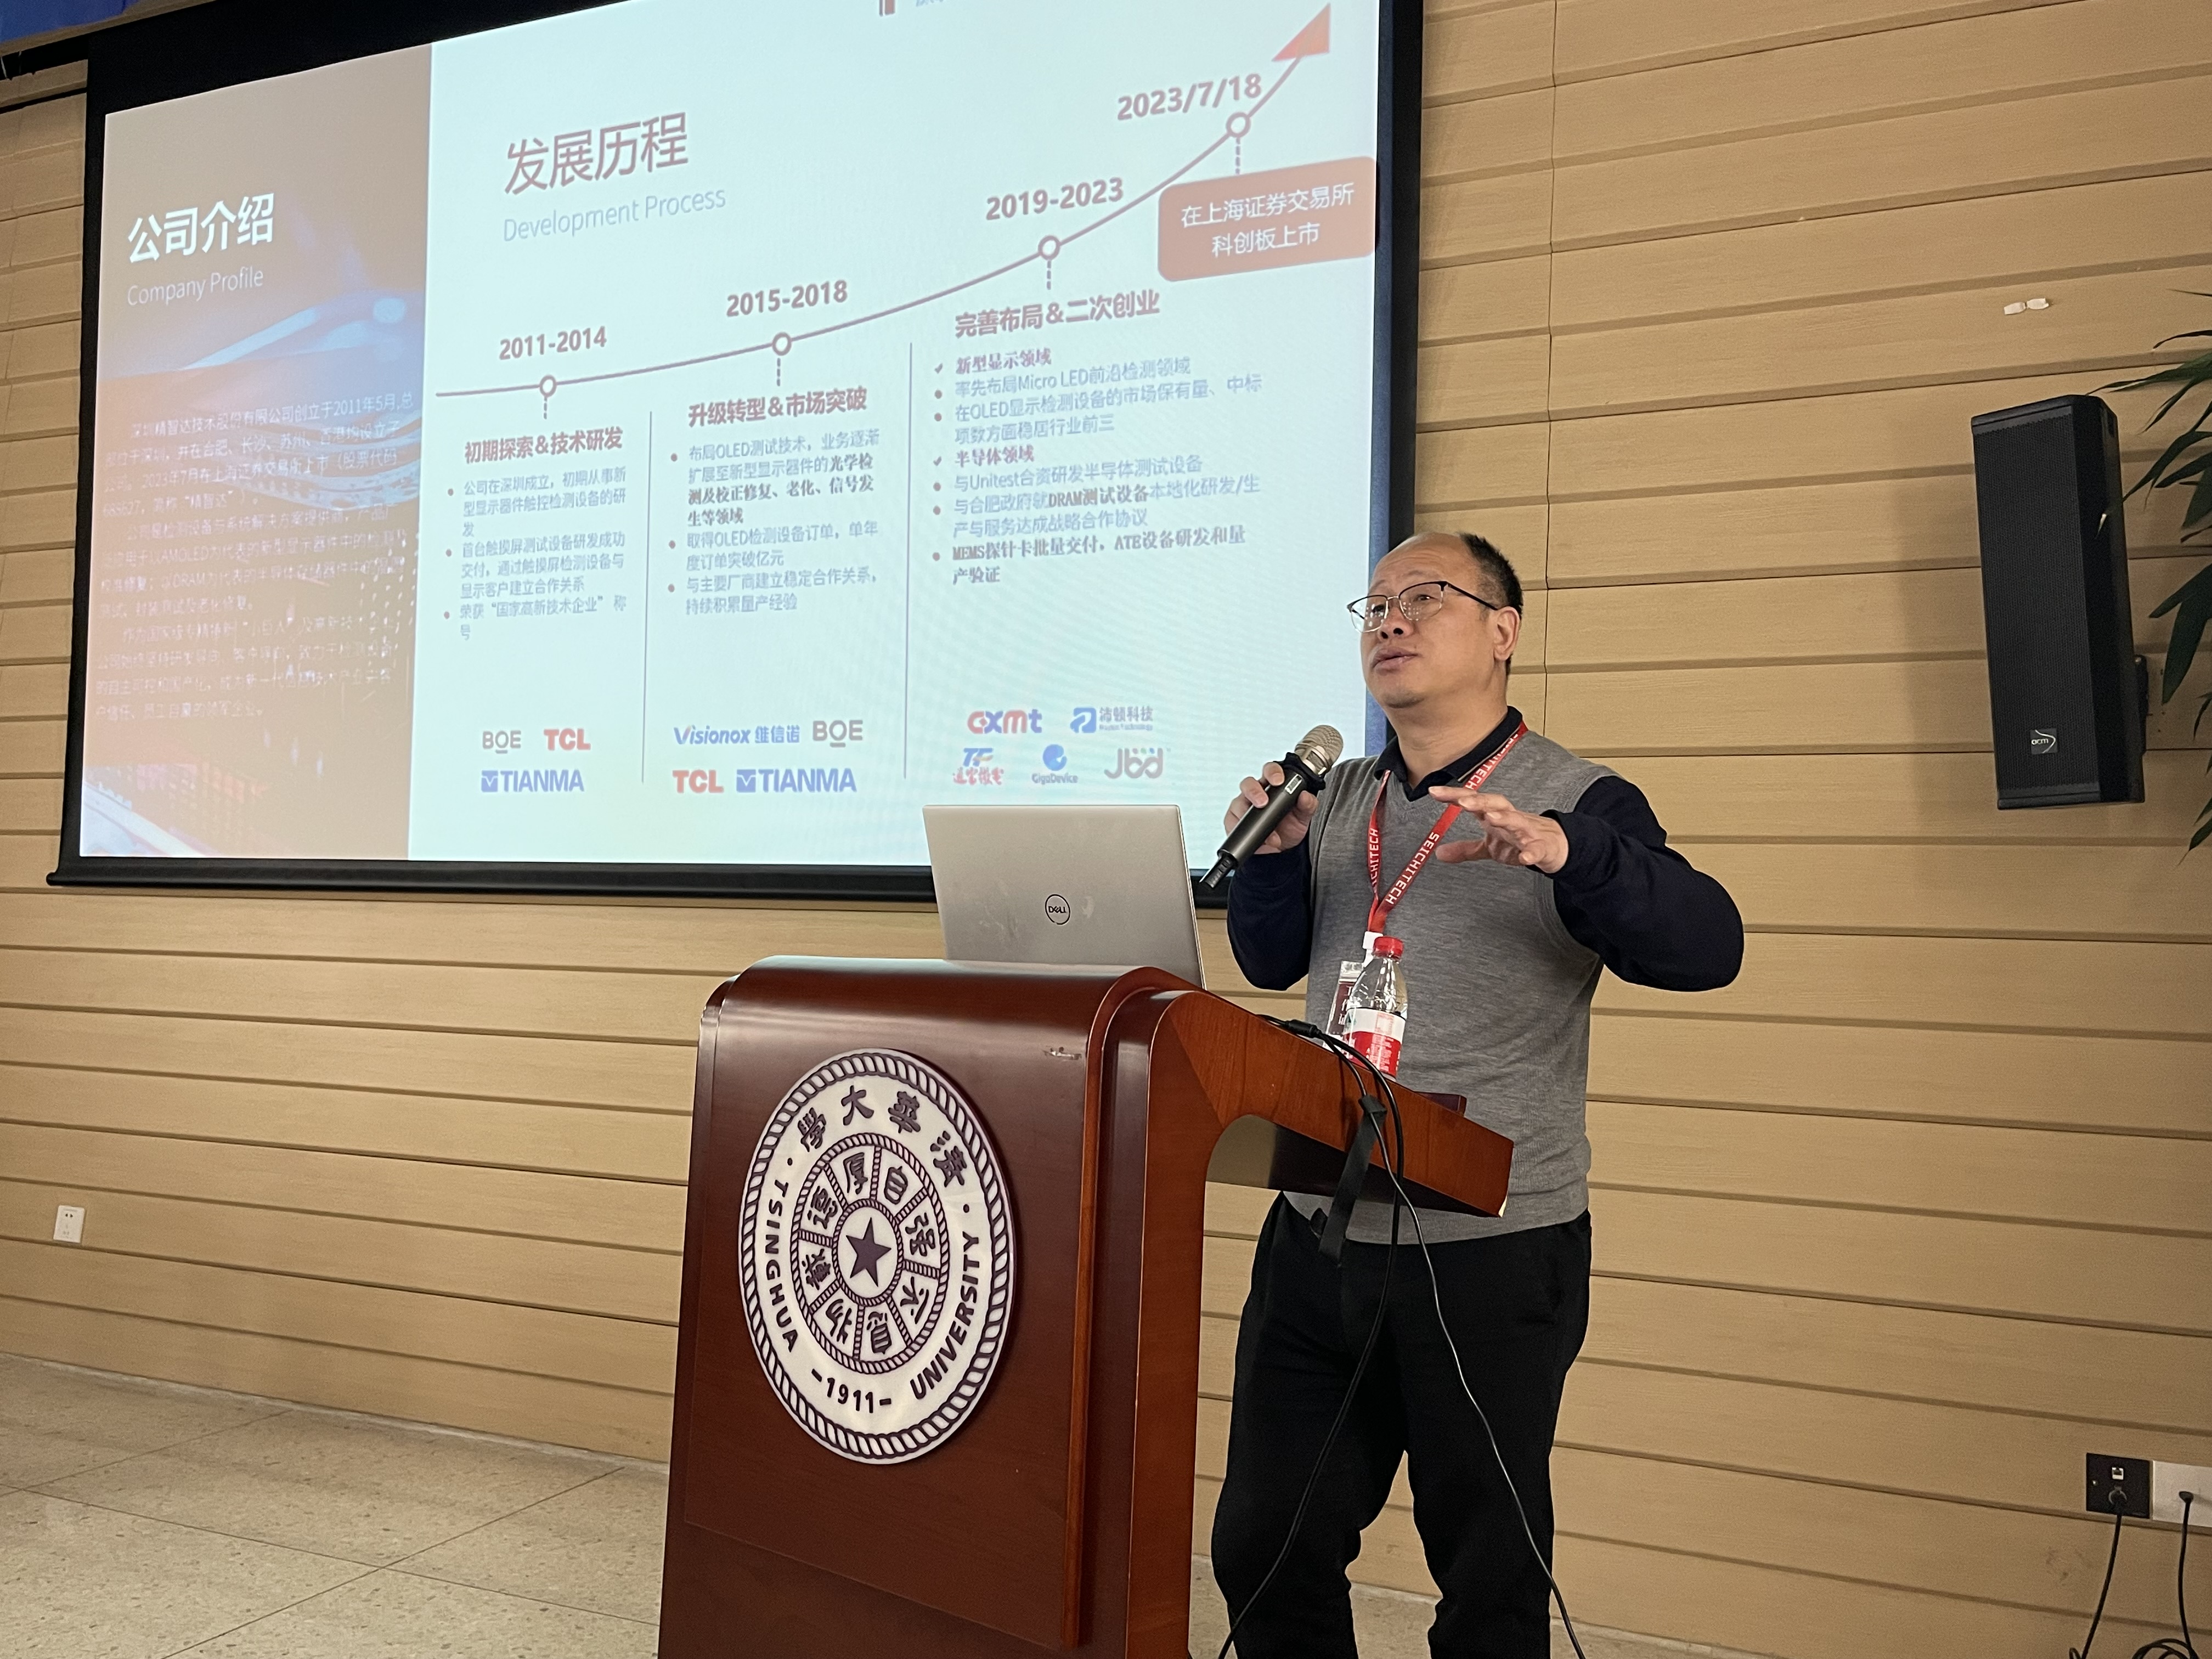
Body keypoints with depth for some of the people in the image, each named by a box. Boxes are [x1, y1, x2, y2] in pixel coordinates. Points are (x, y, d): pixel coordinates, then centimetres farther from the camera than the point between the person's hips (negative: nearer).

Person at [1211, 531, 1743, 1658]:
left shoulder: (1576, 803, -6)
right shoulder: (1341, 801, 11)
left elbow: (1706, 948, -19)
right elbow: (1271, 964, 13)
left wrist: (1563, 855, -35)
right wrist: (1271, 854, -6)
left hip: (1492, 1256, -5)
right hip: (1316, 1238, 5)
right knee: (1263, 1550, 14)